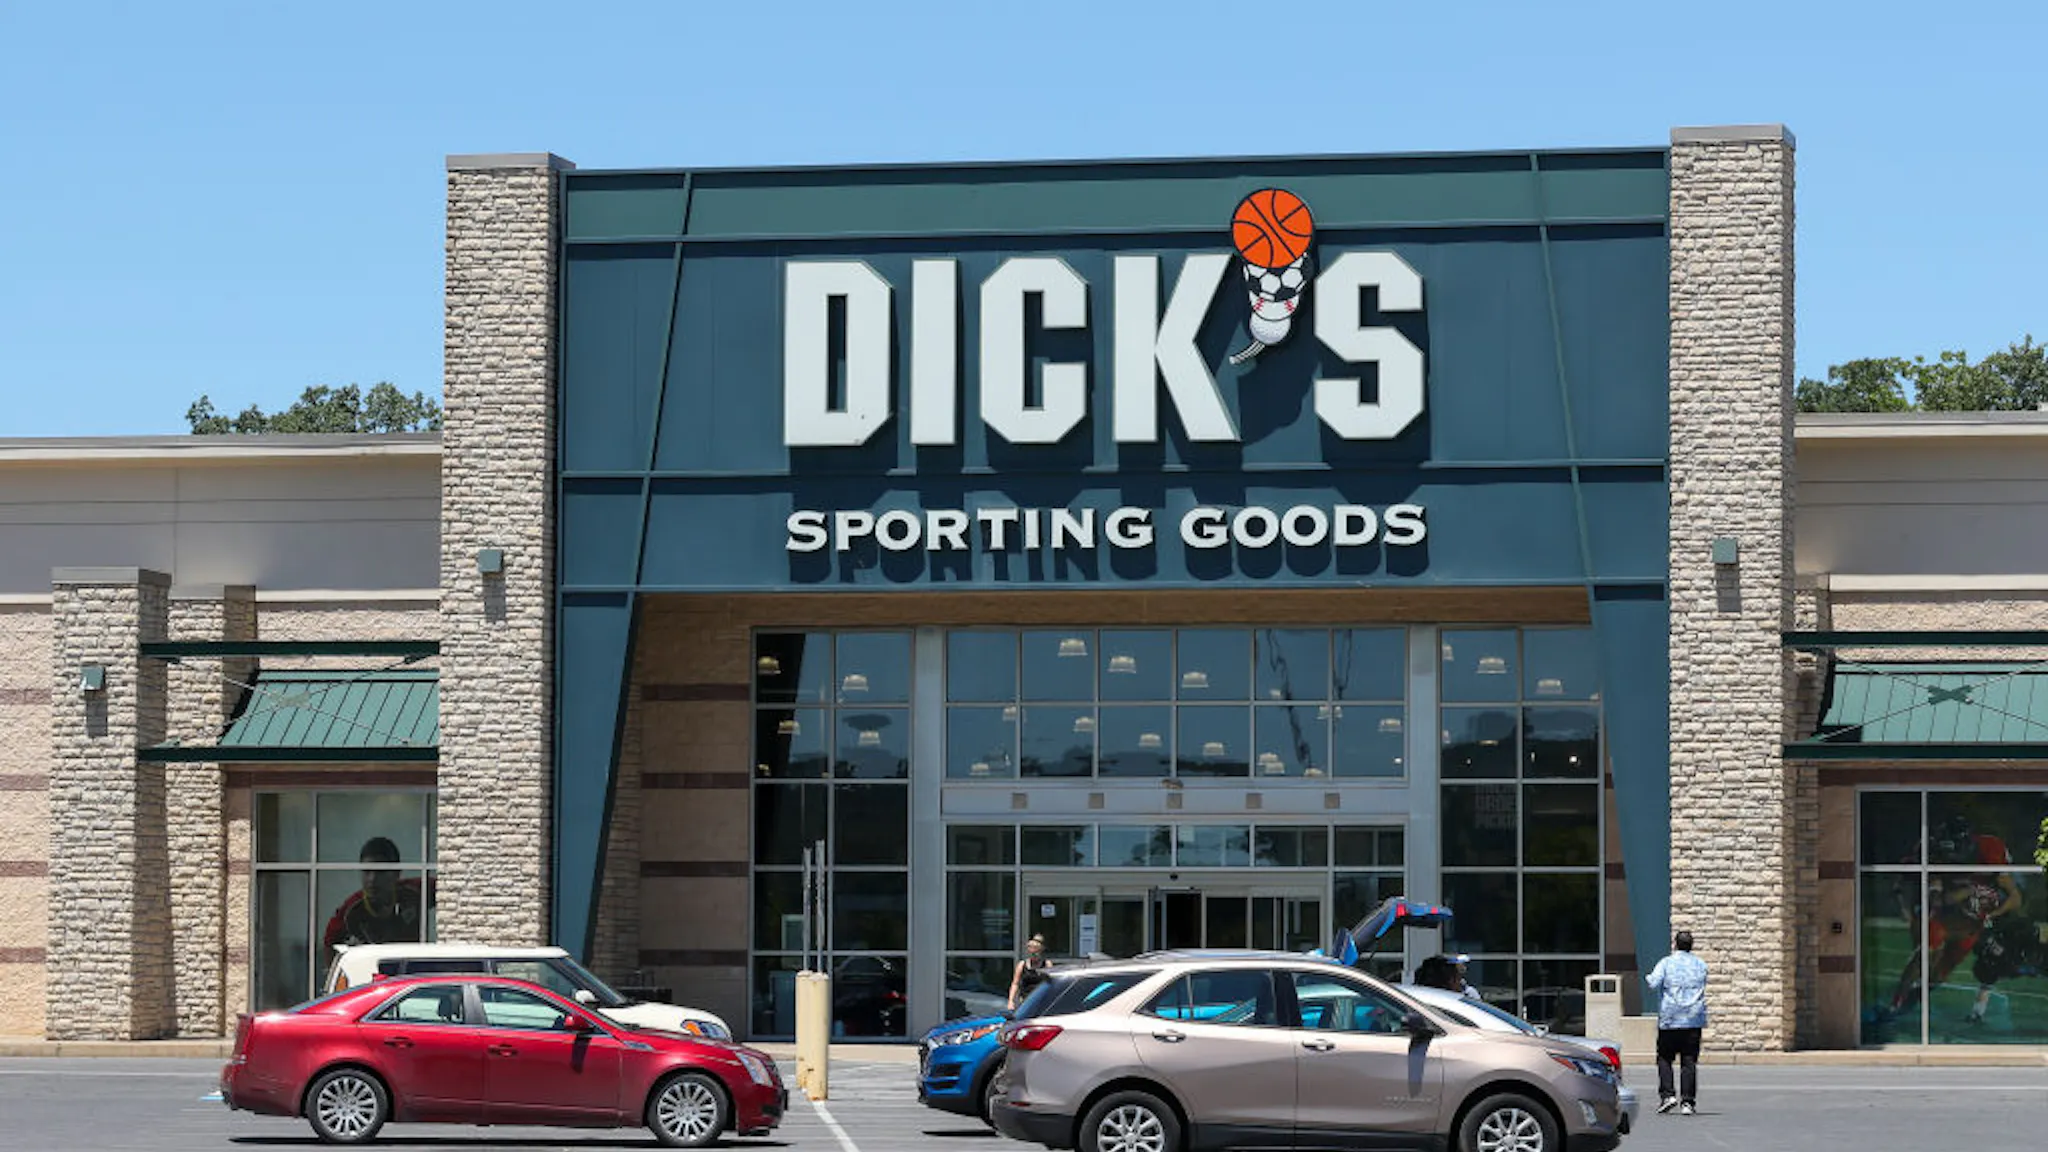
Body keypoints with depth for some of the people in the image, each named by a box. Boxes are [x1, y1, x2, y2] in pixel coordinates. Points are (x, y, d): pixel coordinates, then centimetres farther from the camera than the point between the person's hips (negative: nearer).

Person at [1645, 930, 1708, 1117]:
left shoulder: (1666, 963, -3)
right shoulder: (1700, 965, 10)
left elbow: (1654, 984, -14)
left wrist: (1649, 977, 7)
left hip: (1670, 1019, -3)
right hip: (1694, 1019, 3)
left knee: (1665, 1058, 8)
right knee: (1689, 1061, 2)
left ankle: (1667, 1094, -6)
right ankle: (1687, 1101, -3)